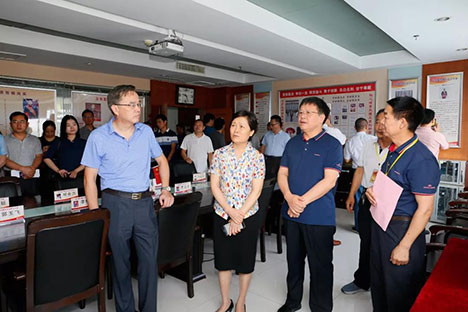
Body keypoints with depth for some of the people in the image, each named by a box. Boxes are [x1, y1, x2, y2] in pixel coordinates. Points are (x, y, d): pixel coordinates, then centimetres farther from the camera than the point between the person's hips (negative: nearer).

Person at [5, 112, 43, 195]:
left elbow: (39, 156, 6)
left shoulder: (35, 140, 14)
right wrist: (22, 168, -15)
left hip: (32, 178, 2)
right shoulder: (5, 140, 6)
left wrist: (32, 168, -13)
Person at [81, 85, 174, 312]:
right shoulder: (98, 137, -6)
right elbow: (90, 178, -3)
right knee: (120, 261, 11)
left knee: (150, 259, 8)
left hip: (144, 202, 3)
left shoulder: (146, 131, 3)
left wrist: (165, 189, 6)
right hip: (115, 203, -2)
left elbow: (161, 160, 17)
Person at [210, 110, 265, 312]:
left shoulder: (257, 157, -6)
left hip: (248, 216, -1)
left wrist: (238, 217, -14)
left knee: (245, 260, 13)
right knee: (223, 259, 13)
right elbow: (214, 186, -4)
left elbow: (256, 191, -9)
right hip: (222, 214, 2)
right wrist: (230, 211, -15)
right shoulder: (220, 154, -2)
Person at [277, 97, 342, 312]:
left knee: (320, 266, 8)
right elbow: (282, 174, 6)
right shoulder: (292, 143, 9)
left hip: (319, 217, -5)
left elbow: (329, 180, -15)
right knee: (294, 260, 19)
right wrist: (290, 198, -12)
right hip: (291, 213, 5)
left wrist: (303, 201, -18)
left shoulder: (332, 145, -7)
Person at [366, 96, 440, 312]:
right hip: (381, 224, 9)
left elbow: (425, 209, -23)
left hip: (403, 229, -8)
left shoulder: (421, 159, -23)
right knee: (378, 284, 24)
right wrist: (372, 190, -2)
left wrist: (404, 246, -20)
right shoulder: (393, 150, 5)